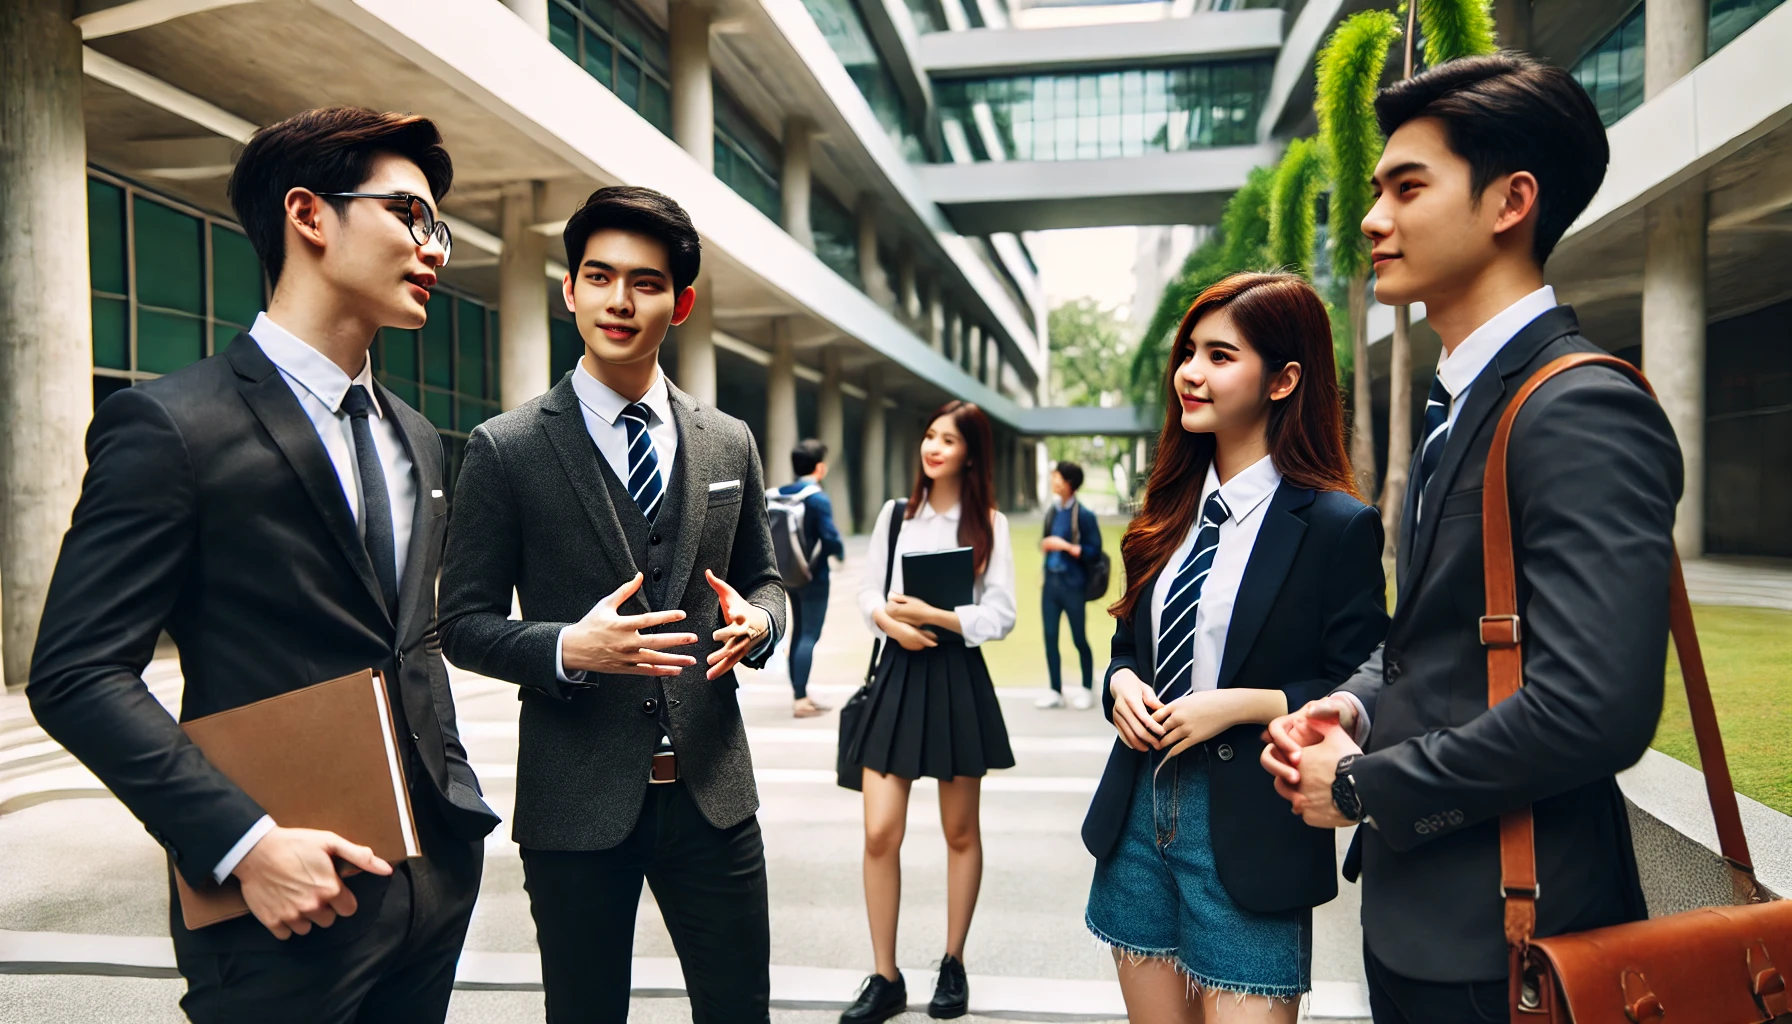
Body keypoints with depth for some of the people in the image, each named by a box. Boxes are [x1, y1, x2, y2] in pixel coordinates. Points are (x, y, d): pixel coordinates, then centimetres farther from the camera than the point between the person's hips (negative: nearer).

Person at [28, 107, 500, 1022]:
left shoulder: (414, 438, 12)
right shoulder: (171, 424, -11)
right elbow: (77, 675, -14)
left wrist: (454, 793, 10)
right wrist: (246, 843, -20)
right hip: (286, 904, -6)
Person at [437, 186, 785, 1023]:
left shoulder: (729, 444, 6)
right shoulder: (506, 450, -5)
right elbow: (463, 624, -3)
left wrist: (755, 622, -8)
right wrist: (568, 648, -22)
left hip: (710, 787, 3)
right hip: (578, 797, -2)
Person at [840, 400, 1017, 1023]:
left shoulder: (989, 524, -1)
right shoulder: (895, 515, 7)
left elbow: (1000, 617, -6)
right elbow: (868, 590, 11)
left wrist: (930, 614, -17)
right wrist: (887, 618, -11)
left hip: (957, 676, -2)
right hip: (898, 672, 2)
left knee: (960, 832, 11)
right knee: (879, 833, -4)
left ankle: (953, 965, 27)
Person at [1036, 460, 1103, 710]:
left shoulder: (1084, 515, -9)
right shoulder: (1052, 512, 8)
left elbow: (1094, 551, -10)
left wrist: (1065, 546, -17)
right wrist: (1045, 545, 0)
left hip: (1072, 584, -5)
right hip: (1051, 581, 6)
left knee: (1079, 639, 5)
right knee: (1050, 638, 6)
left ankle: (1087, 690, 20)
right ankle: (1056, 692, 16)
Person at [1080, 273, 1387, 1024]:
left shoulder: (1337, 525, -11)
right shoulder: (1173, 512, 8)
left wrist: (1246, 703, -20)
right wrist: (1122, 683, -3)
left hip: (1248, 838, -6)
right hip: (1140, 812, 6)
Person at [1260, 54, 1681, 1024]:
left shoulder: (1583, 413, -20)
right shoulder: (1461, 400, 10)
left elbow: (1593, 707, -28)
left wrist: (1365, 787, -16)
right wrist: (1356, 702, -1)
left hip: (1498, 941, -8)